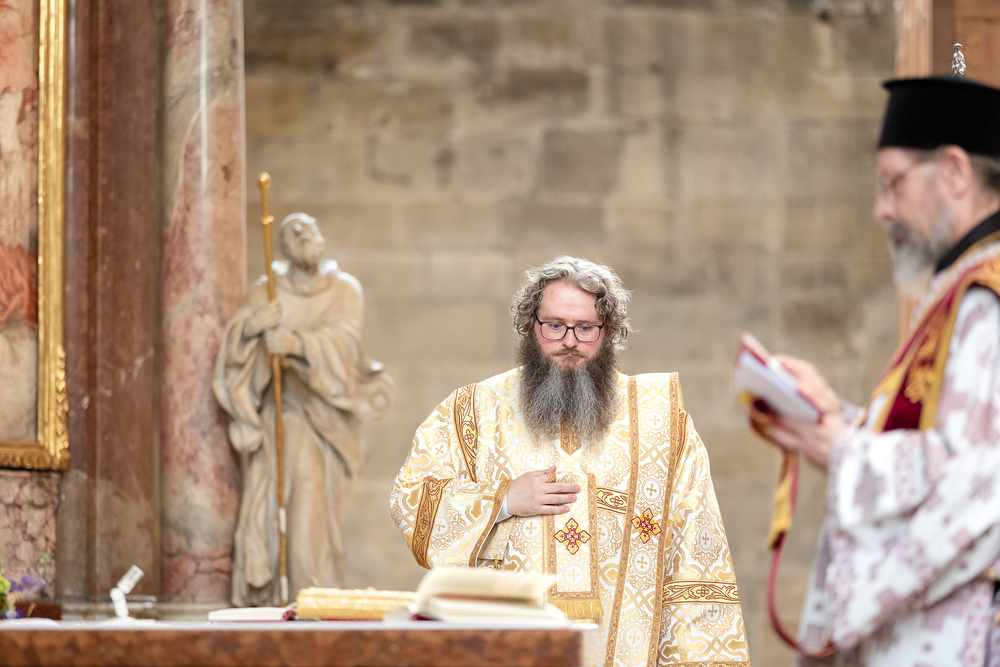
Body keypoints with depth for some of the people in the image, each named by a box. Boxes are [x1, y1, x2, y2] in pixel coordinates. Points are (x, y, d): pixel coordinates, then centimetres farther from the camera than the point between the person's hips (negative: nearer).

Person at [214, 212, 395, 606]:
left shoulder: (344, 290, 4)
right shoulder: (265, 292, 7)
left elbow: (344, 340, -15)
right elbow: (234, 346, -5)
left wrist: (298, 344, -34)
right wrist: (250, 326, -28)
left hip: (323, 417, -2)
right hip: (275, 415, 2)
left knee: (312, 507, -14)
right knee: (265, 507, -7)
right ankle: (260, 599, 1)